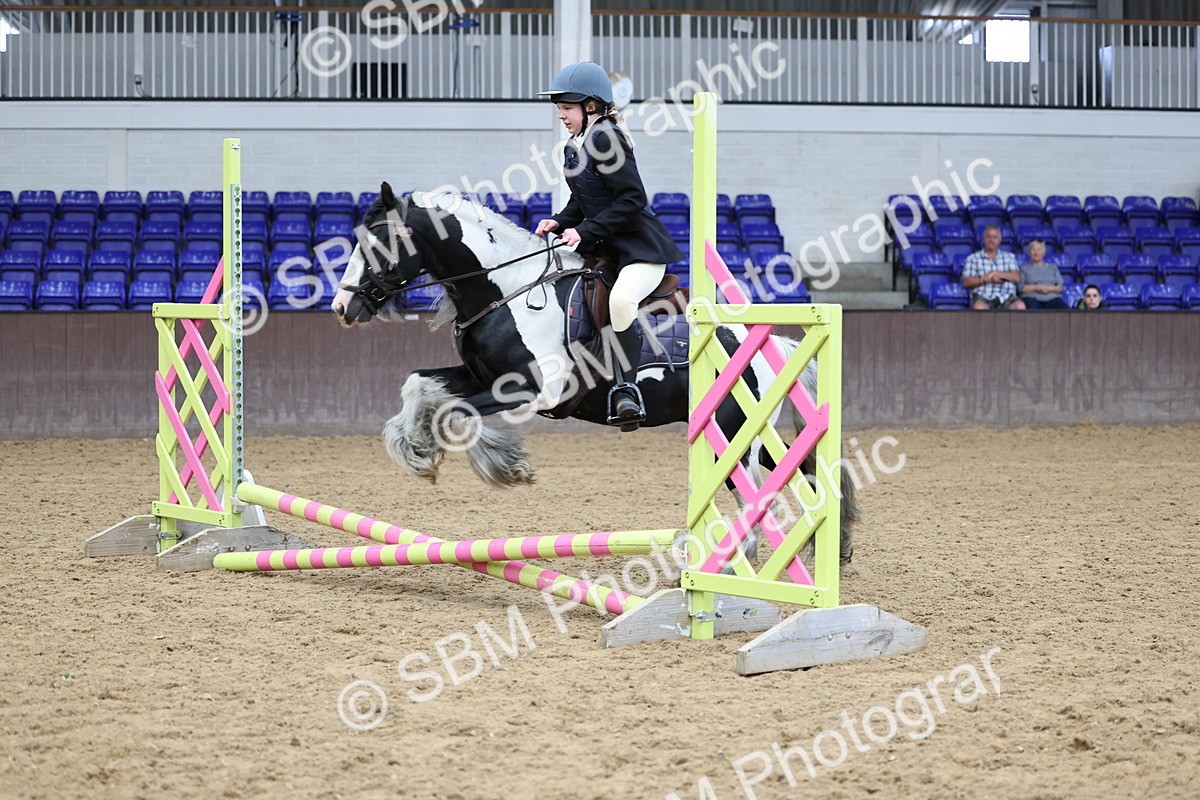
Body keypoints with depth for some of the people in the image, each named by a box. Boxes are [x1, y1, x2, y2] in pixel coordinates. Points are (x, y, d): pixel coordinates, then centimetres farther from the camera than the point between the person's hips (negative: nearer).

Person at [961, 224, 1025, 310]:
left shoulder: (1009, 257, 21)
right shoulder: (973, 258, 14)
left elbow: (1016, 277, 5)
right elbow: (966, 282, 4)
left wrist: (995, 273, -6)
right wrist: (987, 280, -6)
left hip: (1006, 297, 2)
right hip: (983, 297, -2)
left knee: (1020, 306, -32)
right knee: (979, 307, -38)